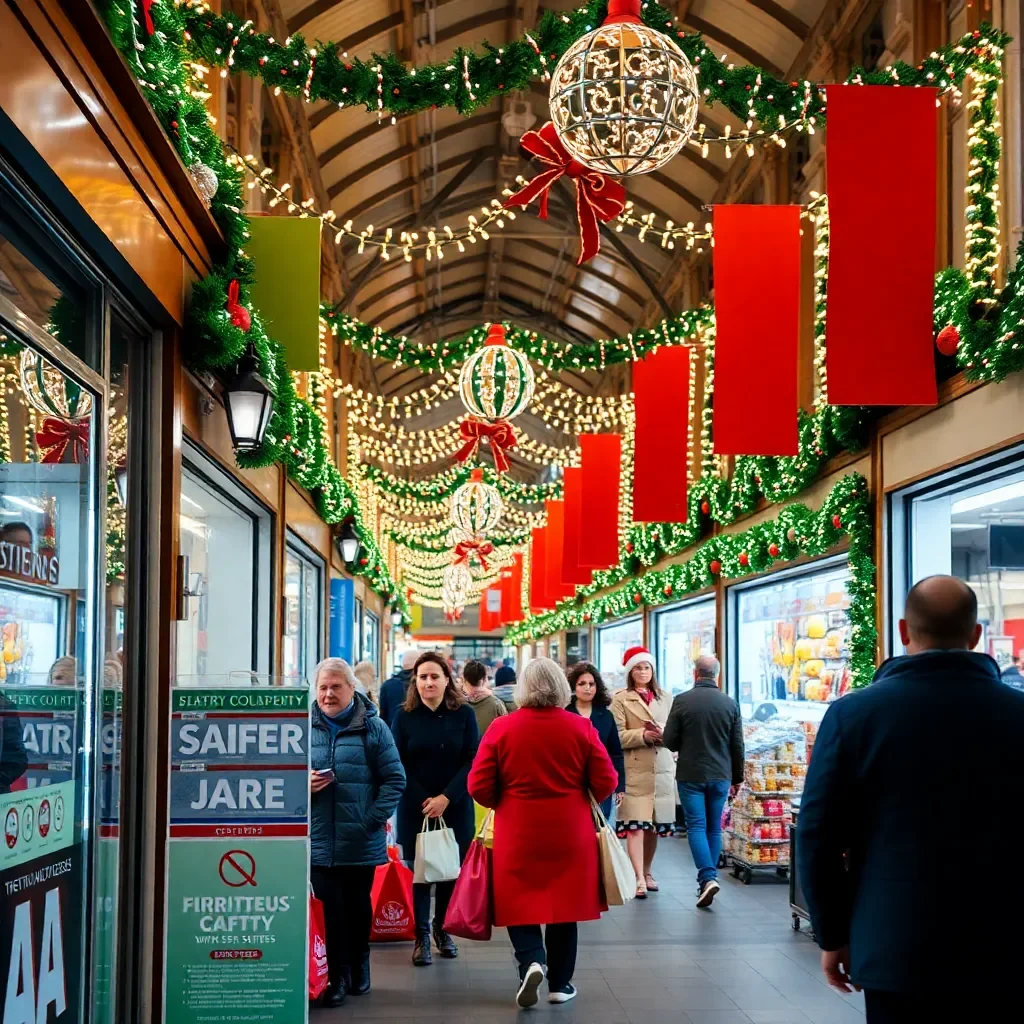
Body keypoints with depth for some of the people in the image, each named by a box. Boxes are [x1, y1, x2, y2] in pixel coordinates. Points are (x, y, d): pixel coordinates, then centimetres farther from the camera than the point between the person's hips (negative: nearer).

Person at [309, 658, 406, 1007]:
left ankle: (359, 970, 31)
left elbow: (395, 779, -2)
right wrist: (303, 782, -12)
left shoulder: (373, 727, -2)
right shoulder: (304, 727, 2)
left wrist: (374, 818, -11)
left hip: (362, 842, 0)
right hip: (319, 840, 0)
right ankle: (336, 977, 11)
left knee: (359, 907, 14)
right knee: (329, 909, 0)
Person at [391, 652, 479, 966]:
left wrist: (446, 798, -13)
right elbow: (397, 764, -1)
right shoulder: (404, 716, 0)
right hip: (415, 808, 0)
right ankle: (421, 937, 9)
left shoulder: (464, 714, 1)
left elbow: (472, 761, -3)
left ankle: (443, 930, 21)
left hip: (455, 808, 1)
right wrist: (423, 800, -11)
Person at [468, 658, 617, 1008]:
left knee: (520, 903, 11)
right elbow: (606, 783, -2)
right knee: (564, 903, 14)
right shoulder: (581, 728, -4)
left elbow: (479, 787, -4)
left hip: (518, 833, -1)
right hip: (570, 833, 1)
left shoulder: (501, 728, -6)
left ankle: (531, 961, -12)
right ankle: (560, 983, 19)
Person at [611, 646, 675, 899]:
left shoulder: (664, 698, 15)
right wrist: (643, 735, -17)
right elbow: (617, 736, -7)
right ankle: (639, 879, -12)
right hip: (634, 770, -4)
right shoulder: (621, 700, 1)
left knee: (654, 825, 11)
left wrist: (662, 732, -8)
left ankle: (647, 872, 27)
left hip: (661, 769, 4)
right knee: (635, 825, -11)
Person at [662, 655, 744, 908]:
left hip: (690, 775, -2)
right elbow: (738, 746, 3)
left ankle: (707, 878, -16)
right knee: (714, 828, 13)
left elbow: (670, 742, -4)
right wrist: (737, 778, 15)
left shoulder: (682, 701, -8)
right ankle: (709, 877, 18)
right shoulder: (730, 704, -1)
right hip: (720, 776, 2)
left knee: (696, 826, -1)